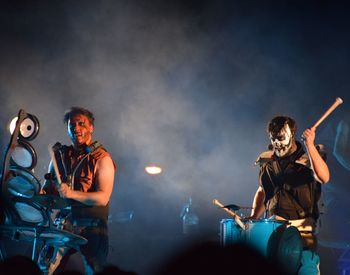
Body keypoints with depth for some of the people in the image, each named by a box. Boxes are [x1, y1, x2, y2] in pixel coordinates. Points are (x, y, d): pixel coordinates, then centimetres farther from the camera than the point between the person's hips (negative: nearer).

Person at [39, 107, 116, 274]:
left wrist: (70, 193, -27)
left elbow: (102, 198, -17)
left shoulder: (101, 159, -7)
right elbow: (49, 186, 17)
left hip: (92, 224, -4)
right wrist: (42, 194, -7)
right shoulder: (61, 155, 9)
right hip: (65, 220, 4)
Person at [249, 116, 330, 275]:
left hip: (301, 225, -4)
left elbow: (324, 178, -25)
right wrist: (254, 216, 12)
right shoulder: (268, 161, 12)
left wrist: (310, 145, -28)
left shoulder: (307, 157, -4)